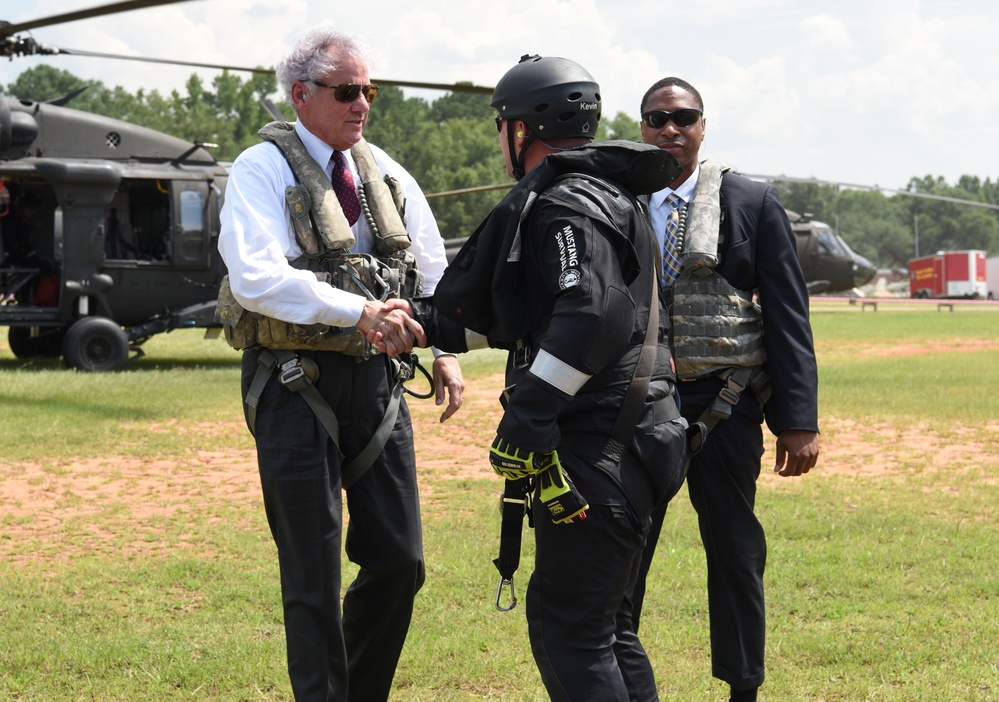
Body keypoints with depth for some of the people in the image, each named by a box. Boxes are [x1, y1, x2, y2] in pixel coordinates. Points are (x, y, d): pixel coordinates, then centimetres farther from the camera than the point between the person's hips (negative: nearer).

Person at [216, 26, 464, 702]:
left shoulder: (385, 172, 12)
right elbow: (255, 277, -23)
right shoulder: (263, 169, -8)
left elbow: (432, 268, 20)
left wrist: (445, 351, 5)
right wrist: (358, 310, -29)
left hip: (377, 380, 6)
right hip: (297, 386, -6)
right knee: (315, 575, 0)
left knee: (400, 561, 8)